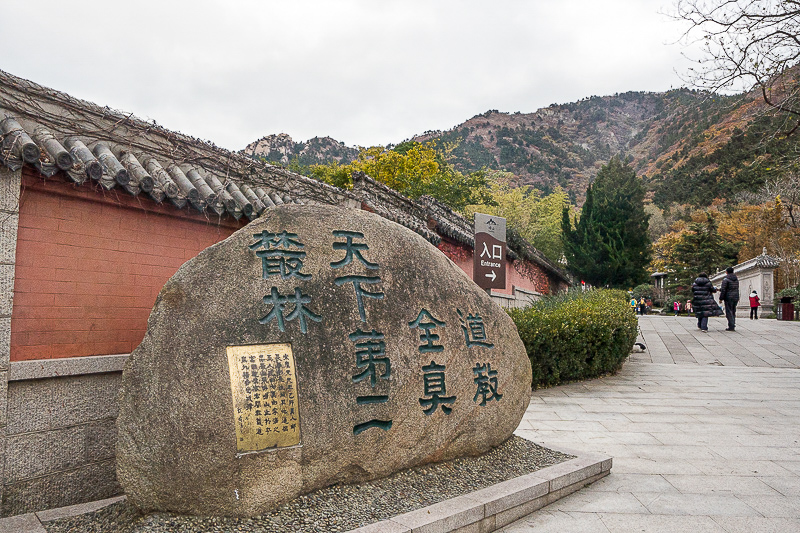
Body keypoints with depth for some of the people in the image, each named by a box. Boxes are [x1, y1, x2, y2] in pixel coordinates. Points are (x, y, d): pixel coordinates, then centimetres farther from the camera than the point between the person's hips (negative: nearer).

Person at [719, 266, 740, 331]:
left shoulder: (726, 279, -10)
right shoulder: (736, 279, 14)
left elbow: (723, 290, -14)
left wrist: (721, 299, -7)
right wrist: (720, 289, 31)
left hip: (728, 298, -7)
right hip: (736, 297, 7)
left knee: (729, 312, -4)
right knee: (733, 312, 13)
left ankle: (731, 326, -8)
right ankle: (733, 326, 14)